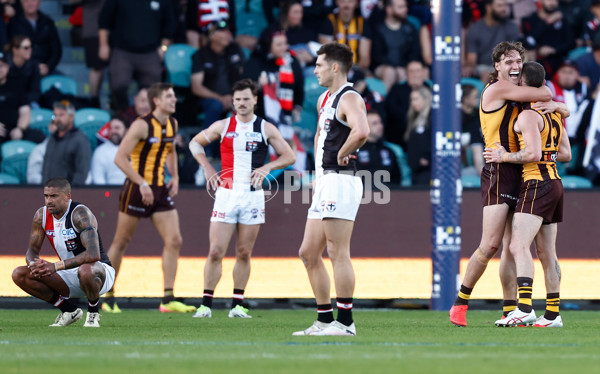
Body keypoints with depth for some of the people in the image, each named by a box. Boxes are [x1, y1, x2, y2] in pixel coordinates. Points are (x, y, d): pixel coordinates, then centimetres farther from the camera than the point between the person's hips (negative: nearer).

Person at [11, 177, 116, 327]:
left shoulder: (80, 214, -24)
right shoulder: (42, 215, -3)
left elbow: (93, 254, -35)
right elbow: (32, 249, 5)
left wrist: (56, 266, -39)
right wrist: (34, 264, -22)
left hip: (100, 272, -7)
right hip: (69, 276, 7)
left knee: (86, 270, -44)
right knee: (19, 275, -9)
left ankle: (93, 313, -11)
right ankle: (69, 310, 2)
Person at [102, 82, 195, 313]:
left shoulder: (172, 124, 8)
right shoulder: (142, 125, -15)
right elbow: (120, 158, -19)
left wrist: (175, 177, 12)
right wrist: (142, 184, -23)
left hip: (160, 190, 7)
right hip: (137, 189, -7)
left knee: (174, 241, -5)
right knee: (121, 243, 4)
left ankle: (168, 300, -5)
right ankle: (107, 297, 16)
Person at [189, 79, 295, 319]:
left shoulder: (266, 129, 5)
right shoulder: (222, 126, 6)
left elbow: (289, 156, 9)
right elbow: (195, 143, 18)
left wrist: (266, 167, -6)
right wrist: (207, 167, 5)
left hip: (253, 196, 0)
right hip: (226, 193, 0)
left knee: (244, 254, 3)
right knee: (215, 252, -7)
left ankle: (237, 305, 9)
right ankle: (206, 304, -1)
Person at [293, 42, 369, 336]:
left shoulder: (349, 99, -12)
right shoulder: (324, 99, 19)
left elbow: (361, 131, -33)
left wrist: (342, 154, -17)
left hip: (340, 181, -10)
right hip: (325, 184, 10)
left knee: (338, 253, -9)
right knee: (309, 253, 11)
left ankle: (345, 321, -7)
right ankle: (324, 320, 16)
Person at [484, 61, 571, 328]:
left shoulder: (528, 115, -12)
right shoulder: (554, 113, 15)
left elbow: (533, 154, -21)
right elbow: (566, 154, 20)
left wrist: (504, 157, -10)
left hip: (536, 184, -10)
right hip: (554, 183, 10)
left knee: (519, 246, -19)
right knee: (547, 253, 13)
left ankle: (524, 308, -33)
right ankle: (552, 314, 16)